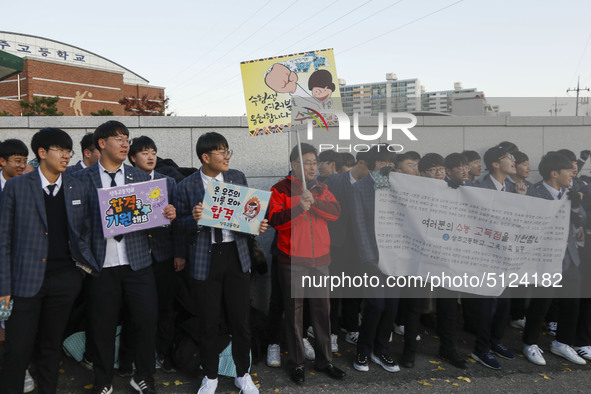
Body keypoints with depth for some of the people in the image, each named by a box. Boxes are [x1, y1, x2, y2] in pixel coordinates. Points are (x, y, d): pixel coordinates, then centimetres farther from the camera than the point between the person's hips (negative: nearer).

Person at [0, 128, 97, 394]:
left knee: (52, 346, 13)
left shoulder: (77, 188, 8)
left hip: (65, 279, 3)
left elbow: (84, 231, 16)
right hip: (27, 279, -3)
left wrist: (84, 260, 0)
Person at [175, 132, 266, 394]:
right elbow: (181, 224, 4)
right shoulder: (187, 186, -2)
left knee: (240, 319, 8)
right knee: (208, 321, 8)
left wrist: (258, 224, -6)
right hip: (205, 257, -2)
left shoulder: (238, 177, 5)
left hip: (236, 255, 2)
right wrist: (193, 218, -16)